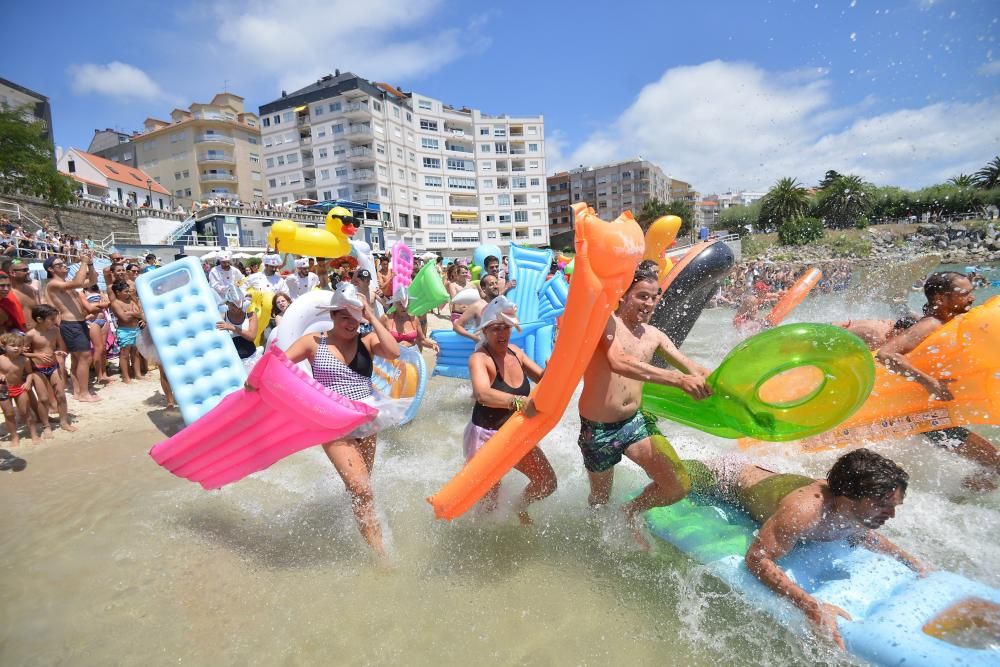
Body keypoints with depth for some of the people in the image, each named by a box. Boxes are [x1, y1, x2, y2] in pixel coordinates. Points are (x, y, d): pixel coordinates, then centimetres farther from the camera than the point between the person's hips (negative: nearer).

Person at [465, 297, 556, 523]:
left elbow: (543, 378, 7)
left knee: (548, 483, 12)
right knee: (488, 504, 6)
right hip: (485, 436, -6)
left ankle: (521, 506, 42)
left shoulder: (515, 351, 0)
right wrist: (518, 401, -57)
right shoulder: (479, 358, -22)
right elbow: (483, 394, -42)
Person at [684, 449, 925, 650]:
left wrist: (911, 561, -2)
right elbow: (757, 559, -42)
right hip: (728, 474, -6)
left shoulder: (854, 512, -20)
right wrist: (812, 607, -49)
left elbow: (865, 535, 8)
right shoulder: (803, 510, -46)